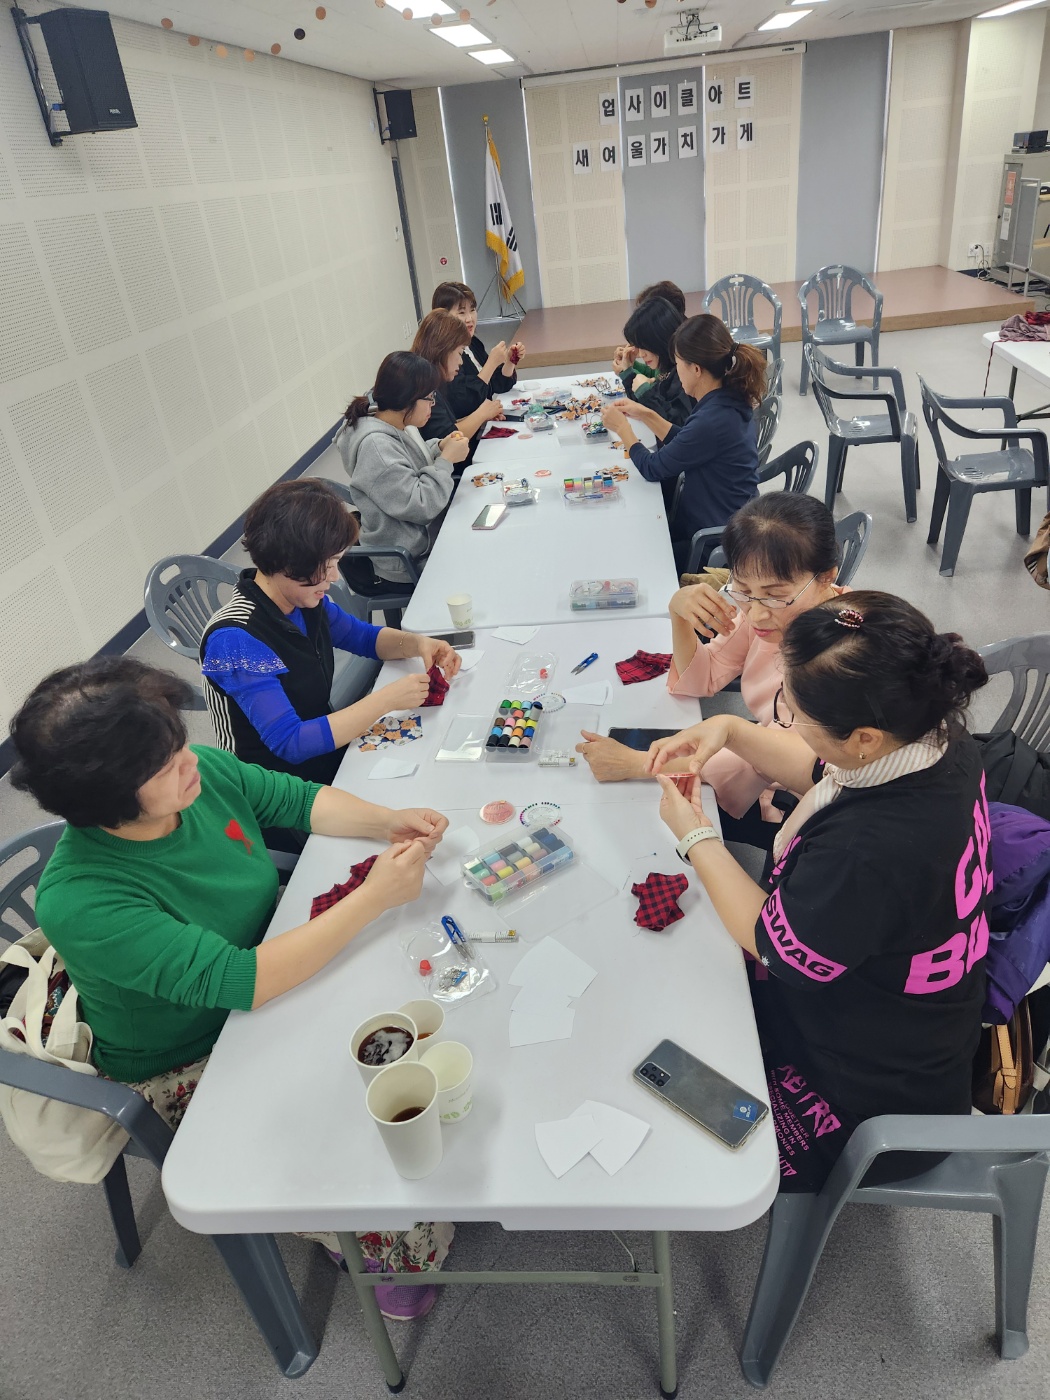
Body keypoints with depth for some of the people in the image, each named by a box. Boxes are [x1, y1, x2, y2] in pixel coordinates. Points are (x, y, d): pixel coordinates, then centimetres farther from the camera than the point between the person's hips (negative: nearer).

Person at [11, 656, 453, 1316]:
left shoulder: (204, 772, -17)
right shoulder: (81, 903, -35)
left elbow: (301, 800, 0)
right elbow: (241, 980, -38)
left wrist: (388, 821, -18)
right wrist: (373, 897, -35)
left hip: (273, 954, 6)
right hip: (192, 1066, -6)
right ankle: (388, 1253, 17)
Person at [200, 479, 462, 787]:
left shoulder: (303, 599, -5)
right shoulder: (234, 639, -27)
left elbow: (364, 637, 13)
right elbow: (290, 743, -30)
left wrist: (416, 643, -8)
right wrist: (387, 699, -29)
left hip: (325, 744, 7)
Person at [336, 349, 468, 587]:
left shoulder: (397, 425, 0)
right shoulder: (374, 446, -26)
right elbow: (419, 506, -26)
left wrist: (438, 448, 0)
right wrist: (447, 460, -17)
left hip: (424, 536, 9)